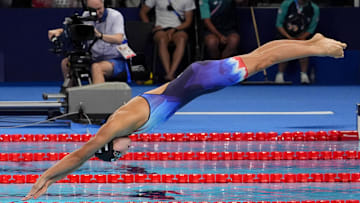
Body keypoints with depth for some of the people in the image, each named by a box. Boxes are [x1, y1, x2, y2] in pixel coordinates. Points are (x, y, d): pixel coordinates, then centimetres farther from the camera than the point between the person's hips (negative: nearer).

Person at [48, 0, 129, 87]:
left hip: (116, 60, -6)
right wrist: (60, 31, -17)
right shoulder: (87, 16, 5)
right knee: (66, 62, -5)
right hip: (95, 58, 7)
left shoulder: (115, 16, -11)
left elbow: (119, 39, -26)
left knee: (96, 67, -38)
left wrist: (100, 35, -43)